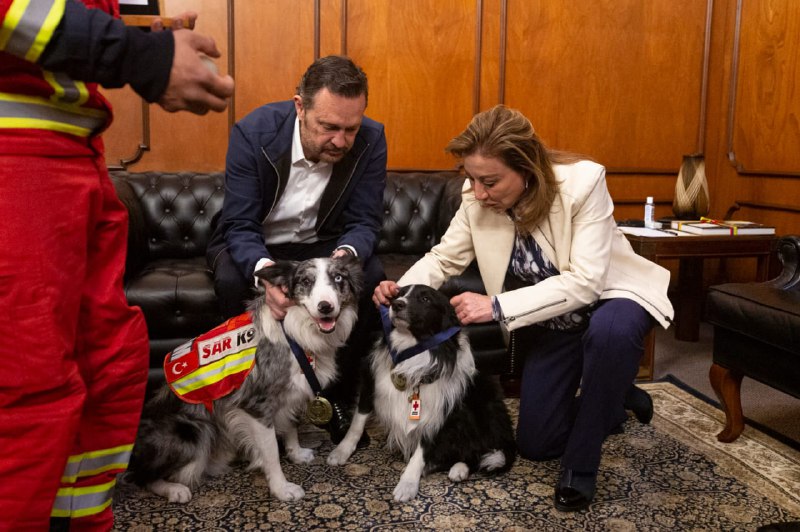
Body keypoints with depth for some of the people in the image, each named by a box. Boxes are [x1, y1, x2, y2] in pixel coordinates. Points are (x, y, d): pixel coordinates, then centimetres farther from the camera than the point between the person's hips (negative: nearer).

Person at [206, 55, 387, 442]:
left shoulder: (370, 140, -18)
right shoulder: (253, 133, -24)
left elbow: (365, 221, -13)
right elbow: (240, 225, -23)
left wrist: (346, 254, -39)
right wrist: (264, 270, -47)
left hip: (322, 244, 2)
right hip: (255, 247, -1)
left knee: (371, 276, -26)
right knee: (231, 281, -33)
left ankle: (341, 397, -6)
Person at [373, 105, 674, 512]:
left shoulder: (583, 180, -30)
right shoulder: (477, 197, -18)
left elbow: (584, 282, -34)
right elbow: (444, 258, -7)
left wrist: (497, 307, -40)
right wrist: (401, 288, -28)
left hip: (608, 295, -4)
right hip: (549, 316, 4)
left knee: (610, 330, -42)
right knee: (535, 444, 5)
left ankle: (581, 464, -19)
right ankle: (612, 400, 34)